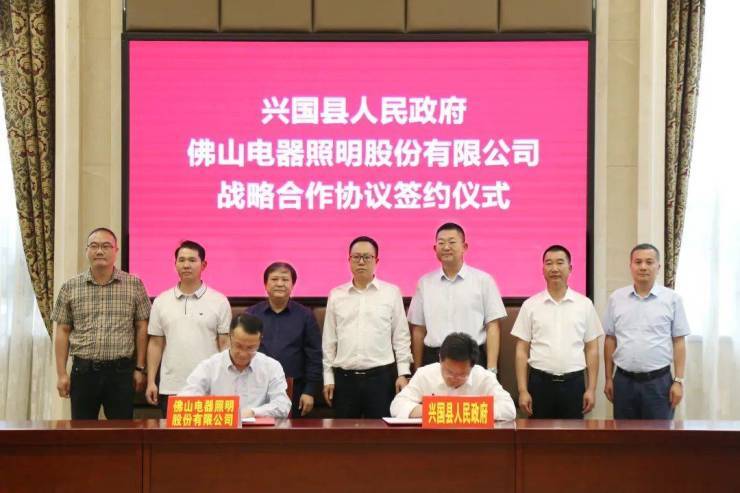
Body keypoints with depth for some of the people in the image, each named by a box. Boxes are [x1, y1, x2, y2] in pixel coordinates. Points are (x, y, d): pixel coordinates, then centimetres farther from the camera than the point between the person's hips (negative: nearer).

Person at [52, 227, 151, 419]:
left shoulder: (134, 285, 2)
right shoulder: (70, 287, 5)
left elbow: (141, 328, 5)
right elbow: (63, 332, 7)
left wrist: (140, 369, 2)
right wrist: (61, 374, 2)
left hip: (121, 372, -1)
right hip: (83, 371, 1)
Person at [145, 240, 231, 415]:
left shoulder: (219, 301, 2)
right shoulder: (161, 302, 9)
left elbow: (225, 344, 1)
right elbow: (156, 344, 10)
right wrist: (151, 382, 4)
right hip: (170, 388, 2)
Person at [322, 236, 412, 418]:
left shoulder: (392, 293, 3)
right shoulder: (336, 295, 8)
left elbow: (401, 336, 4)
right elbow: (329, 340, 10)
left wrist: (403, 373, -2)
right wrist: (328, 377, 7)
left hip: (381, 376, -2)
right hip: (344, 377, 2)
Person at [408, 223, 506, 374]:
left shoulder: (483, 280, 1)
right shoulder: (425, 283, 9)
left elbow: (492, 327, -1)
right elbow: (418, 330, 10)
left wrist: (491, 369, -7)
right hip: (434, 361, 2)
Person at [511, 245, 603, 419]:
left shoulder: (584, 305, 4)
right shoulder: (530, 305, 3)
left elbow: (592, 349, 6)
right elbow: (522, 350, 3)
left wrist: (591, 389, 0)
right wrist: (523, 390, -3)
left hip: (573, 383, 0)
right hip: (540, 383, 0)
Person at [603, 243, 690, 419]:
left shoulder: (672, 299, -1)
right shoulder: (616, 298, 5)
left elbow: (679, 342, -1)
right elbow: (610, 340, 9)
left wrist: (678, 381, -5)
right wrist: (608, 378, 8)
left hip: (658, 381, -2)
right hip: (623, 381, 2)